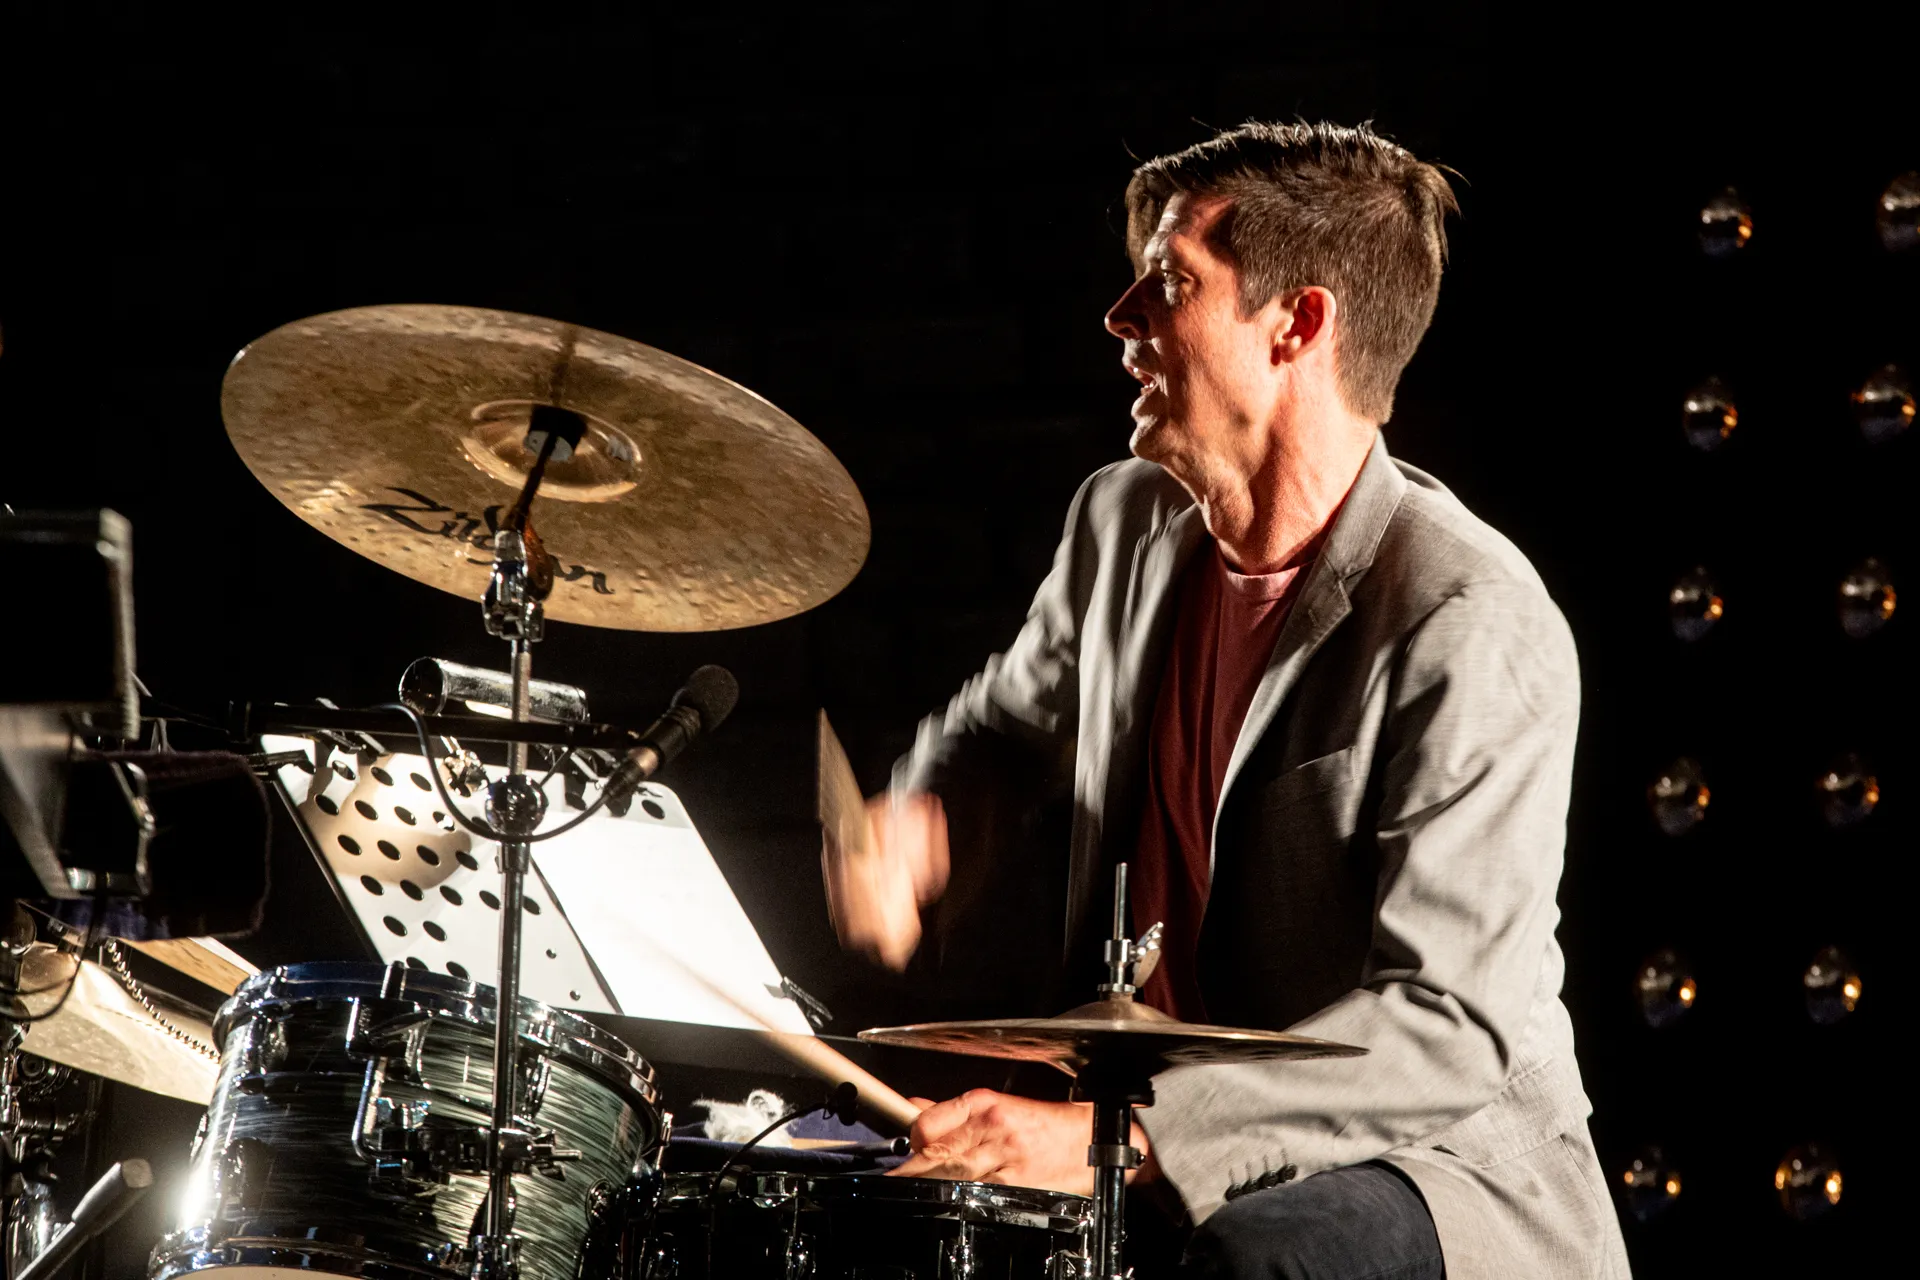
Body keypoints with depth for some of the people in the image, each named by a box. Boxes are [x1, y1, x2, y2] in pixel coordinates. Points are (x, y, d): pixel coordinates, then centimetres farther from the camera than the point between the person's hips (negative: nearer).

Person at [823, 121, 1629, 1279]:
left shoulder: (1474, 629, -21)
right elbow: (1013, 723, 25)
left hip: (1439, 1161, -7)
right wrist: (916, 827, 0)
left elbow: (1449, 1028, -27)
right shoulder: (1125, 522, 4)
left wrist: (1120, 1135, -35)